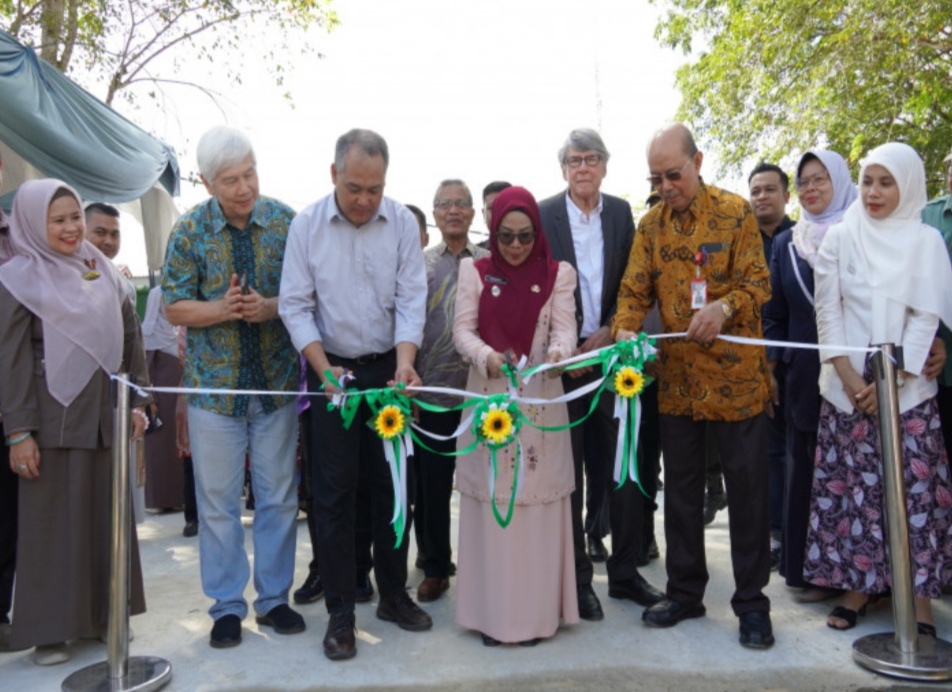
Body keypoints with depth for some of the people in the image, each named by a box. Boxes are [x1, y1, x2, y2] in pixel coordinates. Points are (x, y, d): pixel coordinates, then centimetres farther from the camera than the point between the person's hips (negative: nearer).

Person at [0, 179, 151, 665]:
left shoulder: (103, 272, 10)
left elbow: (130, 339, 12)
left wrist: (138, 401, 8)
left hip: (106, 415, 4)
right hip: (53, 419, -4)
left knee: (107, 516, 10)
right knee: (52, 521, 4)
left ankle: (105, 612, 24)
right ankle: (49, 629, 16)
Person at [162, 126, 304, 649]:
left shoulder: (285, 221, -2)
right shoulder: (190, 230, -3)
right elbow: (175, 307, -2)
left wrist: (270, 306, -19)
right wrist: (222, 308, -20)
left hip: (277, 379, 1)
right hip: (214, 383, 0)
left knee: (279, 496, 9)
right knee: (217, 501, 7)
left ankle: (273, 598, 25)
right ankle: (227, 606, 22)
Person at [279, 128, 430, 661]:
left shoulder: (403, 222, -5)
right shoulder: (307, 225, -6)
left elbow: (411, 299, -7)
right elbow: (296, 306, -6)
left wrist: (406, 362, -23)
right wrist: (325, 369, -18)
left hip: (389, 367, 1)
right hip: (332, 368, -1)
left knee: (394, 483, 10)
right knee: (335, 492, 3)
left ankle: (394, 594, 27)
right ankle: (341, 612, 16)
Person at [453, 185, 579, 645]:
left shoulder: (558, 274, 4)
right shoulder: (474, 272, 6)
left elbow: (565, 330, -5)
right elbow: (462, 331, -2)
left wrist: (558, 353, -28)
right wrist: (487, 356, -23)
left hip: (540, 402, 0)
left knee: (537, 506, 3)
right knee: (489, 506, 4)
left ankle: (535, 612, 17)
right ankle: (492, 612, 17)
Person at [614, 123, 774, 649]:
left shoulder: (736, 212, -3)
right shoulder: (650, 224, 7)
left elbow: (757, 282, -7)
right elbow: (635, 289, 3)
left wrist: (724, 307, -27)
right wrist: (626, 330, -17)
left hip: (735, 375, -3)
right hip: (676, 379, 4)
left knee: (746, 487, 4)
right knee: (681, 487, 11)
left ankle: (752, 602, 18)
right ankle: (685, 592, 26)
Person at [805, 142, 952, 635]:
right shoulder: (839, 237, 6)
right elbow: (827, 311, 2)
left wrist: (890, 381, -11)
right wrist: (849, 377, -7)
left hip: (908, 389, -1)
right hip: (847, 386, 1)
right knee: (850, 486, 3)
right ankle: (857, 584, 15)